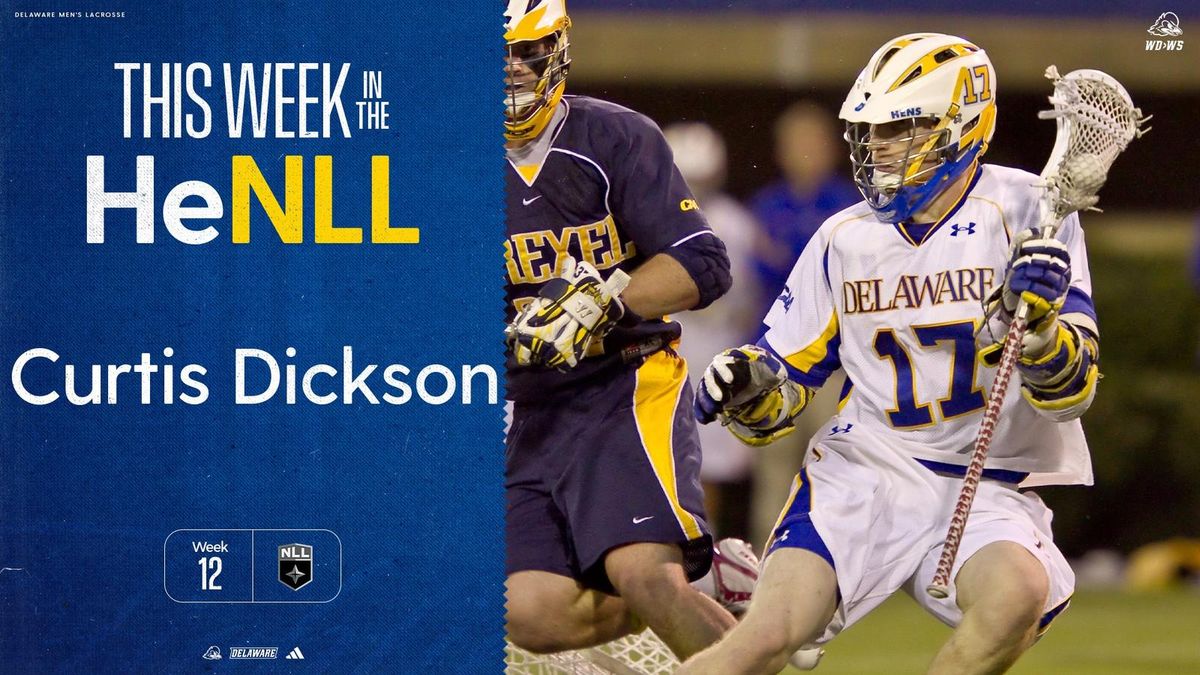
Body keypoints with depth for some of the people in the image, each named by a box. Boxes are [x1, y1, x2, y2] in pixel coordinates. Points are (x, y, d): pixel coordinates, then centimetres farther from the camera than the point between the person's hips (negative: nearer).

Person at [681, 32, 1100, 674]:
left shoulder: (1024, 212, -4)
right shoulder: (845, 240, 7)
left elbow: (1070, 391, -8)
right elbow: (786, 376, 15)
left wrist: (1038, 322, -29)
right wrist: (748, 389, -9)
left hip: (986, 494, -2)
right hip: (863, 476, 2)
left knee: (1019, 593, -35)